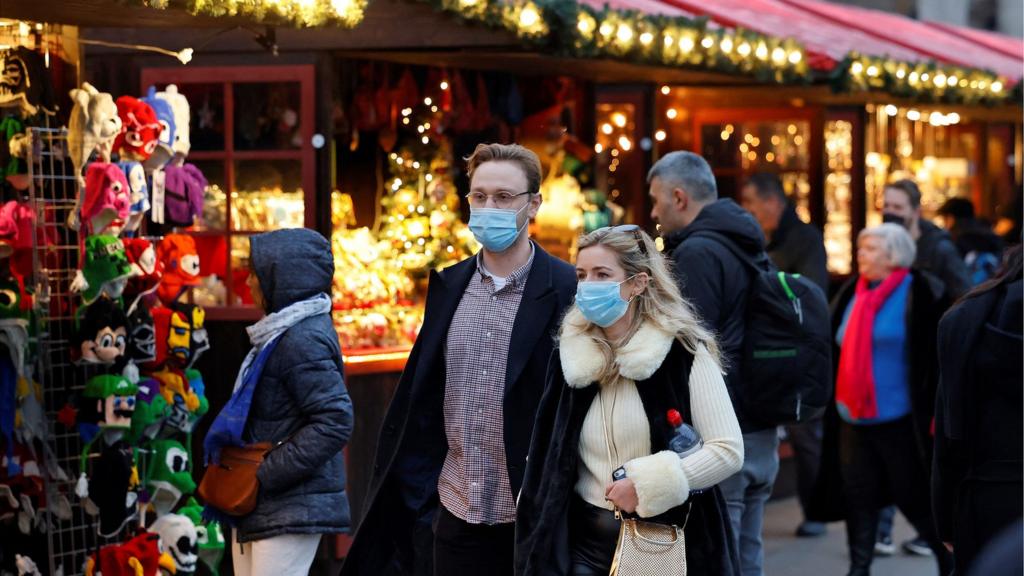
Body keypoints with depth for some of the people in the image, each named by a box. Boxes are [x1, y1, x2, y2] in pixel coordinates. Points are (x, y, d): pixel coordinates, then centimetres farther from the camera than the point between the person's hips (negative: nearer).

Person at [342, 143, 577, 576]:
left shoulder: (566, 289, -7)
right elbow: (420, 395, 13)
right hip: (456, 511, 5)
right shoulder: (448, 284, 9)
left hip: (530, 516, -5)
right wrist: (411, 488, 11)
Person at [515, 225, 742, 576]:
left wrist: (647, 483, -17)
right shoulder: (570, 356, 5)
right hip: (584, 542, 3)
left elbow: (729, 450, -11)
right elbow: (546, 457, 12)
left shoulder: (684, 352, -7)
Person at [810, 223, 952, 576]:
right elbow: (833, 347, 18)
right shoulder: (852, 294, 10)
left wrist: (938, 409, -16)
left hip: (900, 421, -6)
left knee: (914, 498, 2)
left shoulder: (919, 295, -8)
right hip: (852, 417, 6)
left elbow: (938, 356, -11)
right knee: (858, 496, 8)